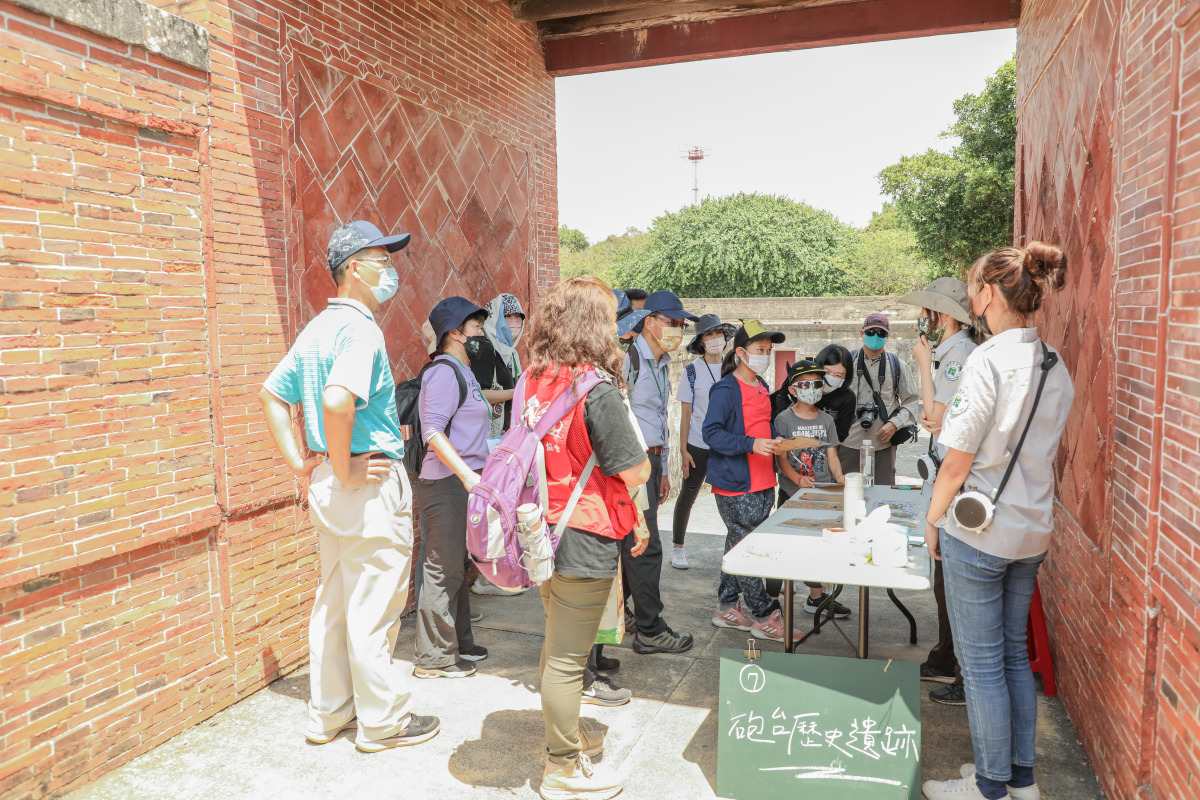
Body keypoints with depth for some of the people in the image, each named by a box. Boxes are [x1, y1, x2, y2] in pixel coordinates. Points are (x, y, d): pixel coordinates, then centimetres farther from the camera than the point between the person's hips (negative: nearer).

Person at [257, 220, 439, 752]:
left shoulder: (316, 329, 12)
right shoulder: (361, 329, -18)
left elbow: (271, 393, 17)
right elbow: (337, 401, -33)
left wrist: (299, 462, 13)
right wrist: (345, 472, -21)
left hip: (327, 485, 10)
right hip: (371, 486, -10)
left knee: (332, 602, 18)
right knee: (373, 610, 3)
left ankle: (327, 714, 31)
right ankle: (383, 722, 18)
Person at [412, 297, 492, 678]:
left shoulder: (461, 371, 17)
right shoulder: (445, 371, -14)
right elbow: (433, 430, -23)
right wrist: (466, 473, -30)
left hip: (463, 482, 10)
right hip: (448, 484, -10)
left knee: (458, 568, 17)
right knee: (443, 571, -2)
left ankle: (459, 644, 29)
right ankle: (433, 658, 9)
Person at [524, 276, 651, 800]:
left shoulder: (533, 382, 2)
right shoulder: (596, 389, -21)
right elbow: (636, 473, -16)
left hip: (544, 531, 8)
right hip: (584, 540, -8)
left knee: (558, 646, 24)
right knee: (567, 657, 6)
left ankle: (565, 733, 45)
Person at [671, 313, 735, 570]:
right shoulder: (692, 371, -1)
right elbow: (685, 414, -1)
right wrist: (684, 450, -6)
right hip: (698, 445, -2)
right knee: (688, 496, 6)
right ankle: (677, 548, 20)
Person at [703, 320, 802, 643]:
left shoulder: (762, 387, 15)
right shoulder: (725, 389, -12)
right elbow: (711, 432, -19)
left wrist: (775, 440, 5)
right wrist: (752, 444, -26)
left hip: (762, 484, 9)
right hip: (734, 485, -9)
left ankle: (727, 607, 26)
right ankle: (765, 617, 7)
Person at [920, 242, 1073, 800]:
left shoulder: (987, 361, -19)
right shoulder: (1056, 367, 6)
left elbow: (957, 461, -18)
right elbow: (1046, 455, 14)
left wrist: (932, 521, -5)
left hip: (977, 530, -8)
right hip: (1031, 531, 8)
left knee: (982, 664, 6)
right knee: (1014, 655, 19)